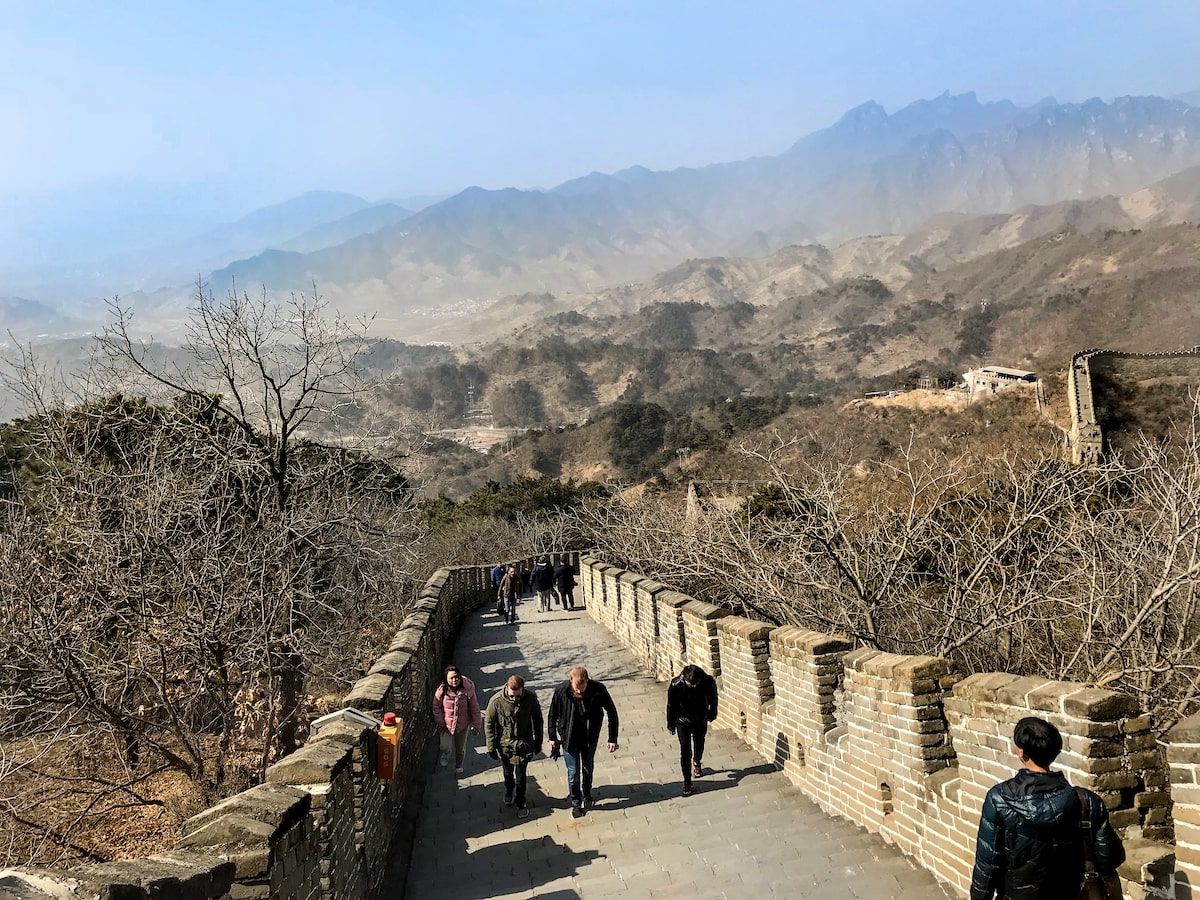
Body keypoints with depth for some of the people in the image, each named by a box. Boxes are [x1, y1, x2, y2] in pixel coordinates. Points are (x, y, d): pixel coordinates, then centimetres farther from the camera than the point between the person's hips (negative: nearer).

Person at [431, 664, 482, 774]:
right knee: (445, 747, -9)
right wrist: (440, 723, -6)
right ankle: (446, 754, 29)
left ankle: (459, 766, 47)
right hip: (446, 724, -1)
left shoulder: (467, 690, -20)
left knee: (460, 748, 18)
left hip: (463, 725, 1)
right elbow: (436, 708, -6)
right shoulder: (441, 691, -19)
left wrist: (476, 725, -6)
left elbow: (474, 708, -11)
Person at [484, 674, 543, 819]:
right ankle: (508, 792, 52)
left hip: (523, 745, 0)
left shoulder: (531, 698, -20)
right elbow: (489, 724, -10)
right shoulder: (496, 701, -24)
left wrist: (538, 742, 3)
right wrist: (491, 747, -6)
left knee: (520, 776, 7)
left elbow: (537, 720, -4)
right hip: (504, 744, 0)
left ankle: (520, 803, 31)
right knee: (507, 773, 21)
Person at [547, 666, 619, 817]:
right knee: (573, 772, 7)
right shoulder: (561, 691, -26)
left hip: (590, 737, 1)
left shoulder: (598, 690, -27)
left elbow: (612, 713, -12)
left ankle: (587, 794, 48)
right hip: (569, 737, -1)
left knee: (588, 768, 21)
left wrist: (612, 739, -9)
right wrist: (552, 738, 0)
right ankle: (575, 803, 31)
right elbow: (552, 715, -8)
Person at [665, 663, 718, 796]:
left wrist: (712, 714, 10)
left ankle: (697, 762, 55)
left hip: (700, 720, 2)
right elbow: (671, 706, -13)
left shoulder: (709, 682, -27)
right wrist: (670, 725, -1)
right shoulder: (675, 685, -30)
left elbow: (713, 699, -5)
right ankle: (687, 782, 14)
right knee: (685, 752, -1)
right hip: (683, 722, -2)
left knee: (699, 745, 24)